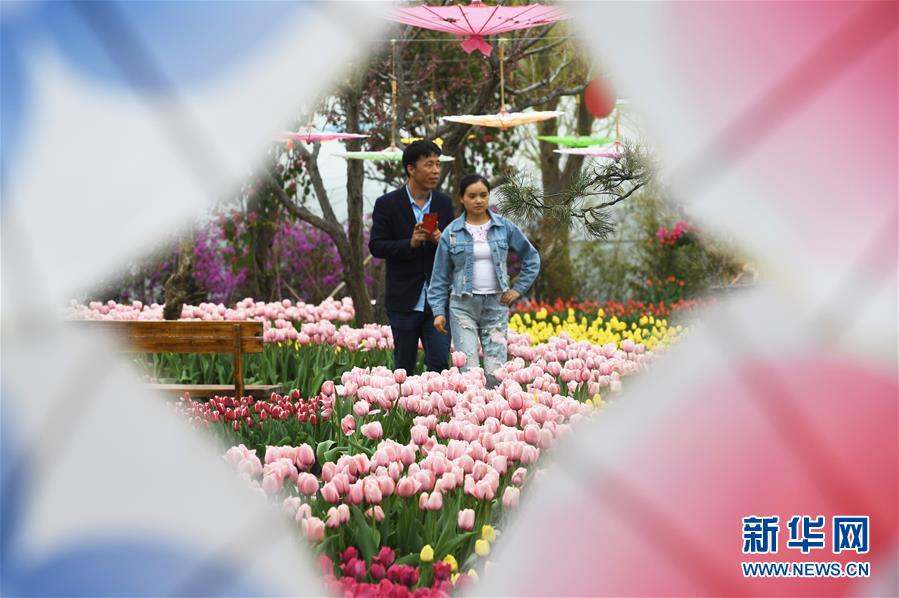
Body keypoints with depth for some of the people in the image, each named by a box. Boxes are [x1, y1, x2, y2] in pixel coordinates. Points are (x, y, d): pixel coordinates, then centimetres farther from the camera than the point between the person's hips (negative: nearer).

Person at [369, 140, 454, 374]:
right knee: (404, 367, 8)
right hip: (405, 300, -2)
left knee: (439, 362, -5)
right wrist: (410, 243, -21)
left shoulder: (444, 203, 6)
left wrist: (442, 241, -12)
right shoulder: (387, 204, -4)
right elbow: (376, 246, -6)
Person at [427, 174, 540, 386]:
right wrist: (438, 311, -2)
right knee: (469, 368, -8)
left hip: (496, 304, 1)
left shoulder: (505, 227, 3)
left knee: (496, 370, -3)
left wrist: (519, 289, 7)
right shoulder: (452, 232, 1)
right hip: (463, 304, -1)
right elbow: (440, 276, 5)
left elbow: (531, 257, 15)